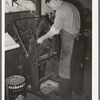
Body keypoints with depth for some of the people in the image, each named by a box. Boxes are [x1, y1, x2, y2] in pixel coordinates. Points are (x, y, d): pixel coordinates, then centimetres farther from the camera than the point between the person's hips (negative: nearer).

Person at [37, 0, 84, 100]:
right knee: (77, 67, 21)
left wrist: (42, 38, -8)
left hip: (69, 43, -9)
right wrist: (54, 32, 13)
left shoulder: (61, 10, -17)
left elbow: (55, 30, -20)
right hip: (78, 40, 9)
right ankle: (78, 90, 38)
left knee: (66, 70, 6)